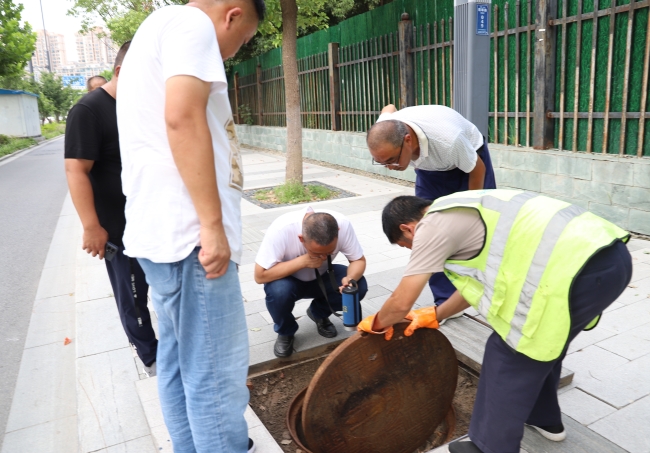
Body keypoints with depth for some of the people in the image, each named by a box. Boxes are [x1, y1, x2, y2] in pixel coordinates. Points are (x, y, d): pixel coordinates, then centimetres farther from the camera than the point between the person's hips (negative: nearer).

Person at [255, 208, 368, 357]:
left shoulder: (343, 224, -27)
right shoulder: (281, 229, -35)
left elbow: (359, 260, -15)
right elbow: (260, 276, -31)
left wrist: (350, 278, -37)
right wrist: (303, 261, -37)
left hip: (322, 278, 3)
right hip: (289, 281, -2)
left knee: (359, 286, -23)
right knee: (278, 291, -35)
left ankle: (319, 313, 8)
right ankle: (285, 332, -1)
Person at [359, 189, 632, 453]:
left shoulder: (432, 225, -3)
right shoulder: (463, 212, 25)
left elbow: (402, 303, 0)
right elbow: (481, 280, 34)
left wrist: (377, 324, 22)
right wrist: (436, 314, 42)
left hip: (578, 269, -10)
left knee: (508, 356, 6)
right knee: (545, 339, 28)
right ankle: (544, 417, 48)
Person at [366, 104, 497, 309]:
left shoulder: (448, 139, -45)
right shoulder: (384, 134, -31)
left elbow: (477, 169, -23)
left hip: (470, 161, -3)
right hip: (430, 168, 4)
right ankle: (446, 302, 3)